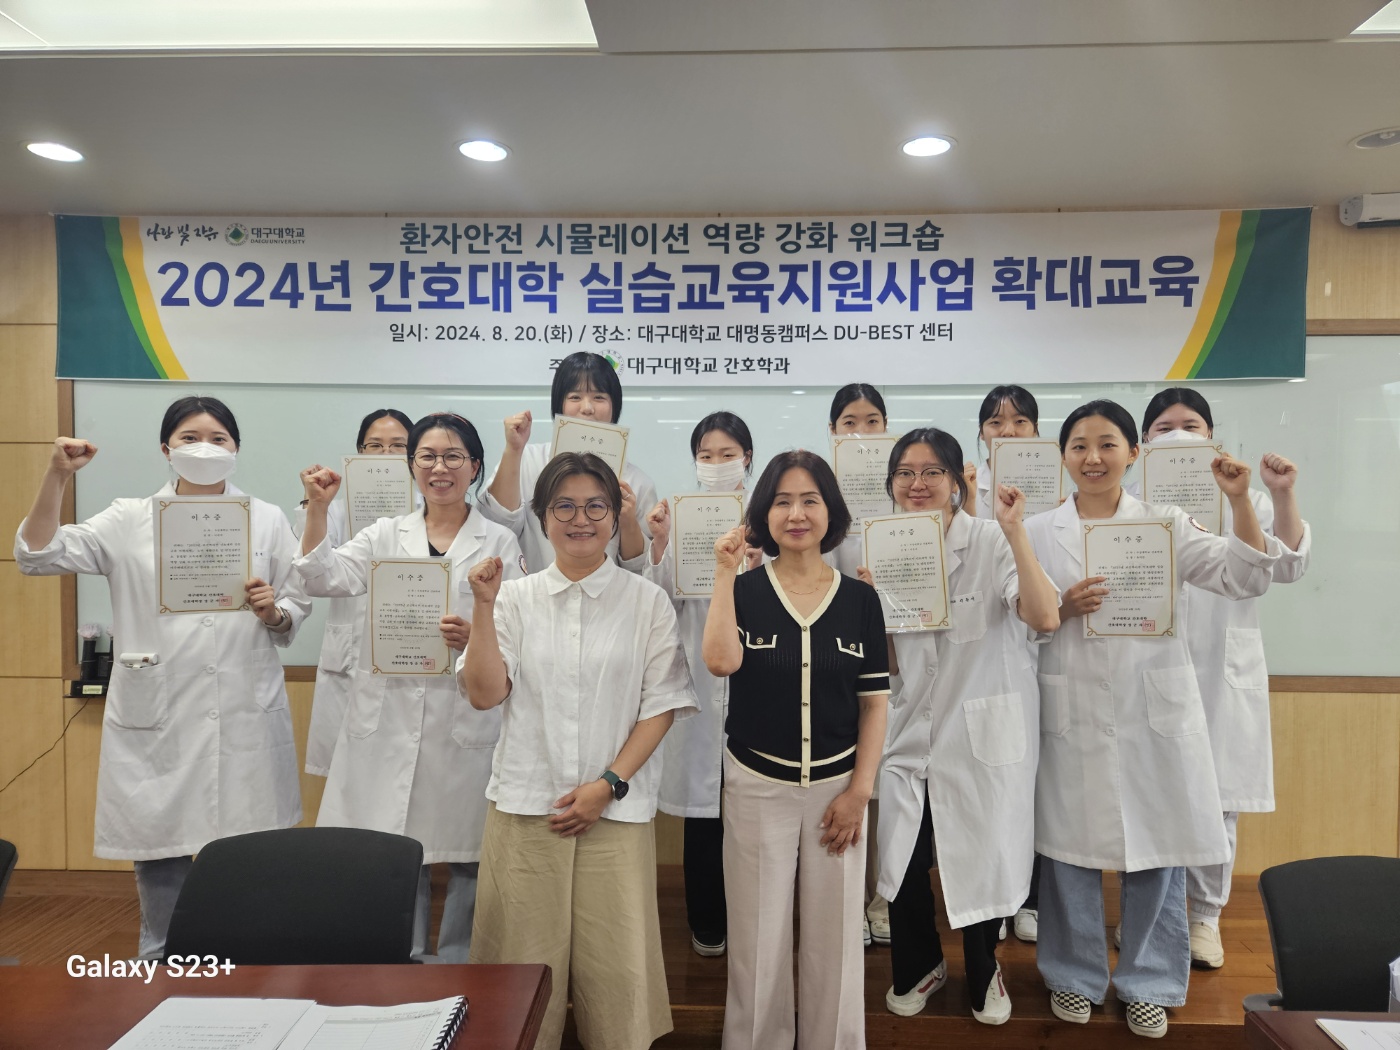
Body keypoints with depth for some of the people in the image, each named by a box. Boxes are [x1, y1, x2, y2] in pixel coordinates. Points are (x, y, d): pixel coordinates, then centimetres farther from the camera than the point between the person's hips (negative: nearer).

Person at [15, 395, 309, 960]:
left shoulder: (267, 520, 6)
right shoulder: (130, 520, 5)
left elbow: (297, 609, 9)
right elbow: (38, 555, -5)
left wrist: (273, 611, -14)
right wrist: (56, 476, -16)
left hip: (245, 718, 0)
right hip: (157, 720, 0)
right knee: (157, 854, 10)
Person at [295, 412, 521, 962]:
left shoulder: (499, 542, 4)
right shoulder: (386, 534, 12)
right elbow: (325, 578, -3)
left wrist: (474, 634, -20)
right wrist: (317, 509, -15)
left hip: (466, 719, -2)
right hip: (388, 716, 2)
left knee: (468, 854, 5)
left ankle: (456, 966, 26)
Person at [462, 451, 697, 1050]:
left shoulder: (647, 602, 3)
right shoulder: (515, 599, 6)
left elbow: (661, 705, 1)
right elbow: (484, 693, -2)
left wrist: (609, 784, -8)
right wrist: (483, 608, -10)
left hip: (615, 809, -1)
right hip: (524, 807, 1)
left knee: (617, 962, 1)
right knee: (526, 961, 7)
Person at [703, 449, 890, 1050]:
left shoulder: (860, 598, 1)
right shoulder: (745, 591, -2)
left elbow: (875, 700, 2)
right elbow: (720, 663, -21)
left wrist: (859, 791, -4)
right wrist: (725, 572, -20)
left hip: (837, 788, 1)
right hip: (757, 788, -1)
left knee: (834, 939, 11)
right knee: (757, 939, 10)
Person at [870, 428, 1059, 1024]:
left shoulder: (991, 541, -12)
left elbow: (1045, 619, -26)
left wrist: (1015, 531, -30)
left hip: (984, 729, -3)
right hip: (912, 728, 4)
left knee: (983, 858, 9)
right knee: (902, 858, 8)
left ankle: (983, 973, 39)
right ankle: (920, 965, 38)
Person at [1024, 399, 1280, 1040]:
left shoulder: (1165, 524, 5)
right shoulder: (1039, 532, 4)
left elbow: (1244, 579, -2)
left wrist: (1240, 502, -13)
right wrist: (1063, 608, -14)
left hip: (1155, 712, 1)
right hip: (1073, 715, 0)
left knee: (1159, 848, 8)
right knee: (1070, 845, 7)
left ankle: (1148, 983, 28)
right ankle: (1075, 975, 28)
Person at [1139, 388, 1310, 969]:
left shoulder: (1240, 499, 7)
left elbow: (1287, 565, -2)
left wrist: (1284, 497, -14)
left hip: (1222, 671, 1)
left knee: (1216, 801, 8)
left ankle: (1204, 916, 26)